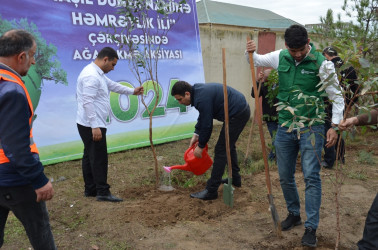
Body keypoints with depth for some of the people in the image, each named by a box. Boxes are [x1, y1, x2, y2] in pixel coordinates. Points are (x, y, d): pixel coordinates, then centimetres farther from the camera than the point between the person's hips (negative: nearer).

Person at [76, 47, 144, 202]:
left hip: (89, 125, 11)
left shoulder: (98, 74, 15)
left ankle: (90, 189, 25)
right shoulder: (91, 75, -19)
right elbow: (88, 102, -25)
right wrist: (95, 126, -26)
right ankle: (103, 192, 4)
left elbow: (112, 85, 29)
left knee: (90, 157, 15)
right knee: (99, 158, -4)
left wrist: (132, 91, 37)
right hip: (92, 126, -11)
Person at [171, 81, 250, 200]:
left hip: (237, 114, -11)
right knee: (229, 145, 23)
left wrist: (200, 146, -5)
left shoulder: (202, 99, -23)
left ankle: (211, 191, -1)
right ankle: (235, 178, 37)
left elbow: (207, 125, -17)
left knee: (221, 150, -7)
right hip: (242, 109, 11)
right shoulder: (198, 90, 8)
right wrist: (196, 134, 14)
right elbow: (202, 117, 20)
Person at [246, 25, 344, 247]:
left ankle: (311, 227, 7)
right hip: (285, 127, 4)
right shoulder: (280, 57, 1)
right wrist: (250, 52, -3)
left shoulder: (322, 63, -10)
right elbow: (257, 61, 19)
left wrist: (335, 125, -13)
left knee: (311, 176, -6)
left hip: (311, 127, -4)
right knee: (285, 176, 13)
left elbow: (337, 96, -5)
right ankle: (294, 214, 34)